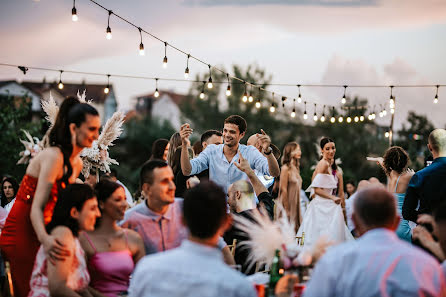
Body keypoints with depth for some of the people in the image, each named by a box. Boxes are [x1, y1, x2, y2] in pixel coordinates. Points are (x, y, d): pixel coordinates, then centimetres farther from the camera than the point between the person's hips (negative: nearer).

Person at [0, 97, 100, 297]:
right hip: (21, 233, -9)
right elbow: (36, 207, -25)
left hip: (36, 233, 9)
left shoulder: (77, 164, 9)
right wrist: (45, 239, -42)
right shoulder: (54, 157, -18)